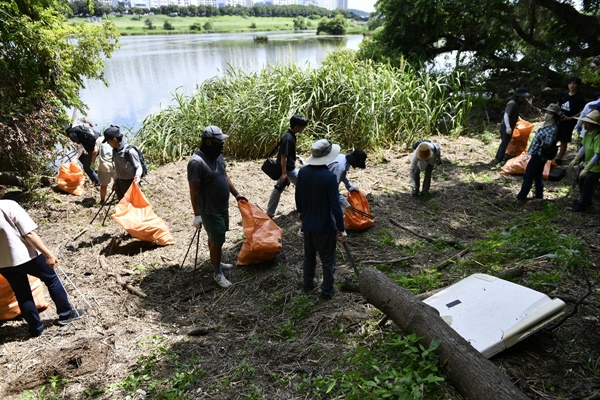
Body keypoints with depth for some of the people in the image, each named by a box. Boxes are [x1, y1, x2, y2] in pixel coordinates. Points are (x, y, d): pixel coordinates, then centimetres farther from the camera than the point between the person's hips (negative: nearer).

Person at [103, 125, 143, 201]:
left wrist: (137, 176, -38)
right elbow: (116, 167, 12)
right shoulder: (115, 150, -1)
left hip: (129, 182, -8)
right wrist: (115, 181, 19)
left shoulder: (129, 151, -25)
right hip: (119, 181, 8)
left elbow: (138, 166, -18)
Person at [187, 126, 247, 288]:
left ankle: (216, 262, 42)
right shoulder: (196, 162, -25)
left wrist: (236, 194, 16)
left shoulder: (217, 156, 3)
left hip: (222, 207, 8)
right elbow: (194, 191, -23)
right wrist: (197, 215, -22)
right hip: (210, 211, -8)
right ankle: (218, 274, 15)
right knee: (217, 241, 0)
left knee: (215, 238, 24)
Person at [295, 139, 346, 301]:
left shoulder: (303, 171, -7)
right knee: (327, 260, 12)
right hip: (325, 226, -6)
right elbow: (335, 205, -23)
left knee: (309, 254, 25)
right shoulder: (330, 177, -25)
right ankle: (327, 291, 25)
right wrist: (341, 228, -13)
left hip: (307, 223, 6)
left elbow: (297, 195, 7)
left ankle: (307, 283, 41)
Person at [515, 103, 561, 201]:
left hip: (538, 155, -10)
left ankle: (522, 196, 11)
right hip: (537, 154, 10)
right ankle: (539, 195, 33)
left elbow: (548, 143, -32)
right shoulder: (546, 124, 8)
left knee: (528, 176, 1)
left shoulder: (553, 129, -22)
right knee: (538, 175, 20)